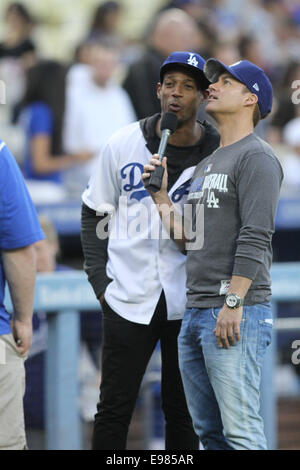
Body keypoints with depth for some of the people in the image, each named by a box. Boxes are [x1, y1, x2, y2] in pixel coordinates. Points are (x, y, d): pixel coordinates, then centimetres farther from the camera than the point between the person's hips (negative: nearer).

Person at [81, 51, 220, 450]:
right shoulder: (124, 144, 0)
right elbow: (95, 212, 9)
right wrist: (100, 279, 2)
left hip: (189, 305, 0)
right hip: (128, 299, 0)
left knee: (183, 410, 7)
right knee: (114, 409, 1)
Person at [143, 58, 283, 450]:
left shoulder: (255, 157, -5)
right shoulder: (206, 165, 23)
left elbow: (255, 237, -15)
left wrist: (233, 303, -22)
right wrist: (161, 196, 12)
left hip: (238, 313, -9)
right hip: (195, 313, 9)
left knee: (240, 432, -13)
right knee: (208, 431, 10)